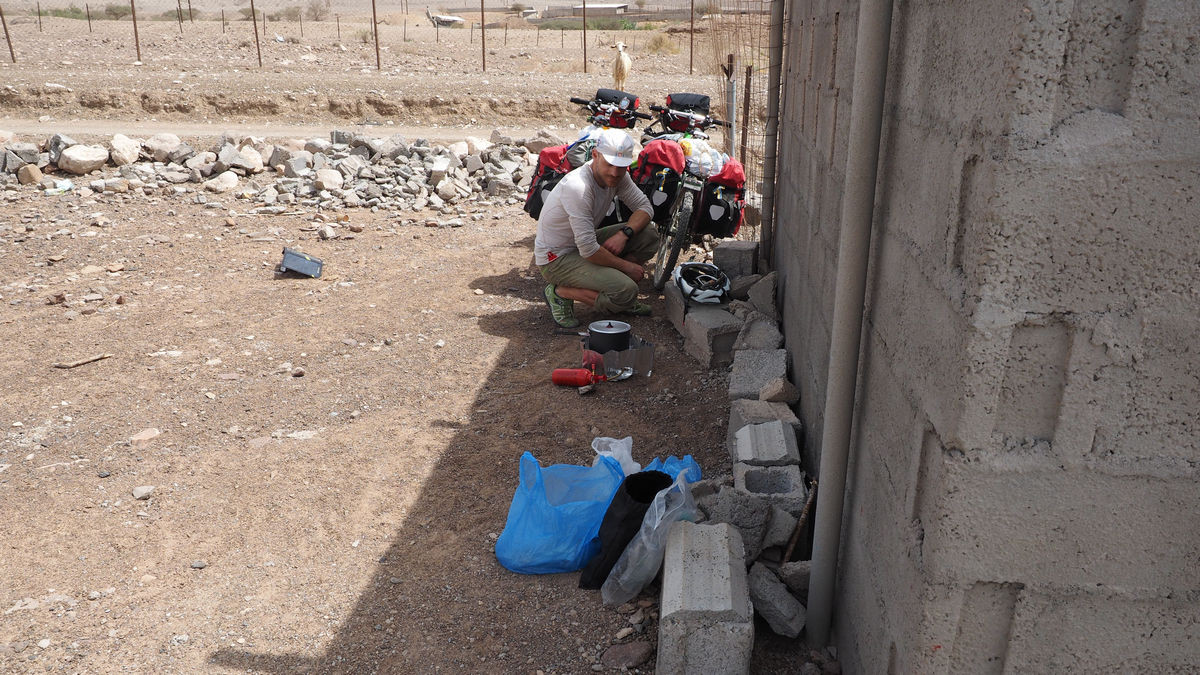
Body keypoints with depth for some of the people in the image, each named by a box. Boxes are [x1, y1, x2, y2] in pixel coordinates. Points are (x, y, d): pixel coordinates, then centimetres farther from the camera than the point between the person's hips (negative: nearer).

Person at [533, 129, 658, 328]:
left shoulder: (619, 177, -6)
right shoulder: (577, 186, -31)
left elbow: (645, 207, 3)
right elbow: (588, 251, -30)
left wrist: (624, 233, -17)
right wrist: (626, 266, -17)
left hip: (584, 243, 8)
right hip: (556, 258, -8)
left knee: (649, 236, -5)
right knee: (626, 290, -24)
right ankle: (560, 292, -5)